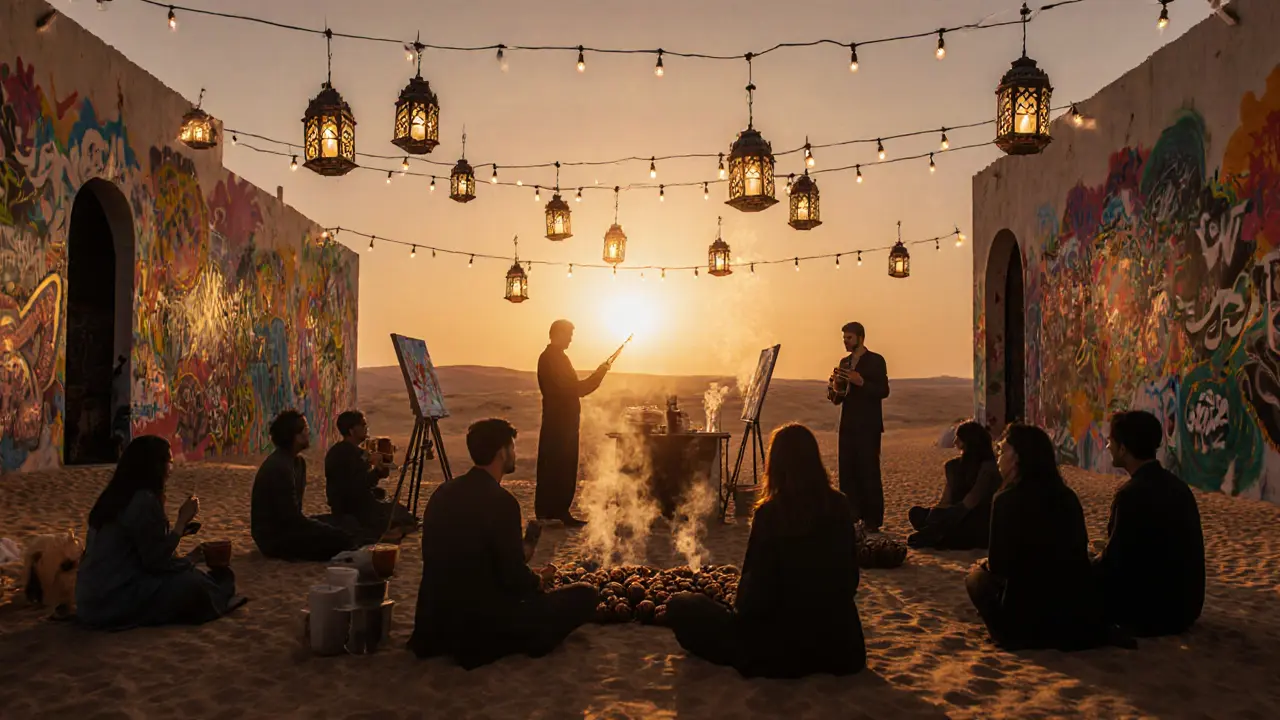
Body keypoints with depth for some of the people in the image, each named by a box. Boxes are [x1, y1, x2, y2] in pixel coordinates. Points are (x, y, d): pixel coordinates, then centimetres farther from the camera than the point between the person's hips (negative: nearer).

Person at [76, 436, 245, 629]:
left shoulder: (116, 495, 9)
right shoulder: (144, 501, -18)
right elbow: (156, 561, -18)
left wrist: (179, 526, 16)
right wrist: (182, 521, -10)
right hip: (114, 601, -9)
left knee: (186, 571, 17)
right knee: (193, 583, -4)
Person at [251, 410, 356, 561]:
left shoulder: (297, 461, 9)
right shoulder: (279, 467, -22)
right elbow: (291, 517, -22)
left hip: (283, 526, 10)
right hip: (275, 537, -10)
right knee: (341, 539, -20)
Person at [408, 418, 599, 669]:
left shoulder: (443, 492, 4)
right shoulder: (500, 501, -20)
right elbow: (515, 579, -18)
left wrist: (520, 554, 17)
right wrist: (540, 579, 5)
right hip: (484, 619, -8)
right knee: (584, 595, -1)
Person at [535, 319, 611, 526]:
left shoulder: (548, 357, 18)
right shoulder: (556, 358, -14)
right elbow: (574, 389, -19)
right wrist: (599, 374, -11)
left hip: (555, 420, 10)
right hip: (562, 421, -10)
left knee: (550, 466, 13)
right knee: (563, 468, -8)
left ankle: (546, 510, 19)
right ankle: (560, 511, -7)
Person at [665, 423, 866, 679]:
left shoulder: (770, 514, -20)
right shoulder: (840, 506, -5)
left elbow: (757, 590, -14)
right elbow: (850, 579, 6)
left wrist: (741, 610, 8)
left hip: (783, 646, -5)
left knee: (681, 605, 5)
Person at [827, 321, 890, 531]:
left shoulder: (875, 361, -2)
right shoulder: (844, 362, 16)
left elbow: (883, 391, -11)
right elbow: (837, 399, 17)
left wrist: (861, 382, -24)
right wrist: (835, 386, -5)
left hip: (868, 426, -6)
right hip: (848, 425, 6)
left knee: (869, 472, -6)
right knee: (847, 472, 4)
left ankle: (872, 520, -2)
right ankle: (851, 515, 10)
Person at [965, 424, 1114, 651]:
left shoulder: (1007, 499, -12)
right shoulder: (1067, 496, 7)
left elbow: (1000, 565, -10)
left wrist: (985, 564, 15)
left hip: (1029, 620, -6)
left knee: (976, 577, 18)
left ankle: (1009, 634, 7)